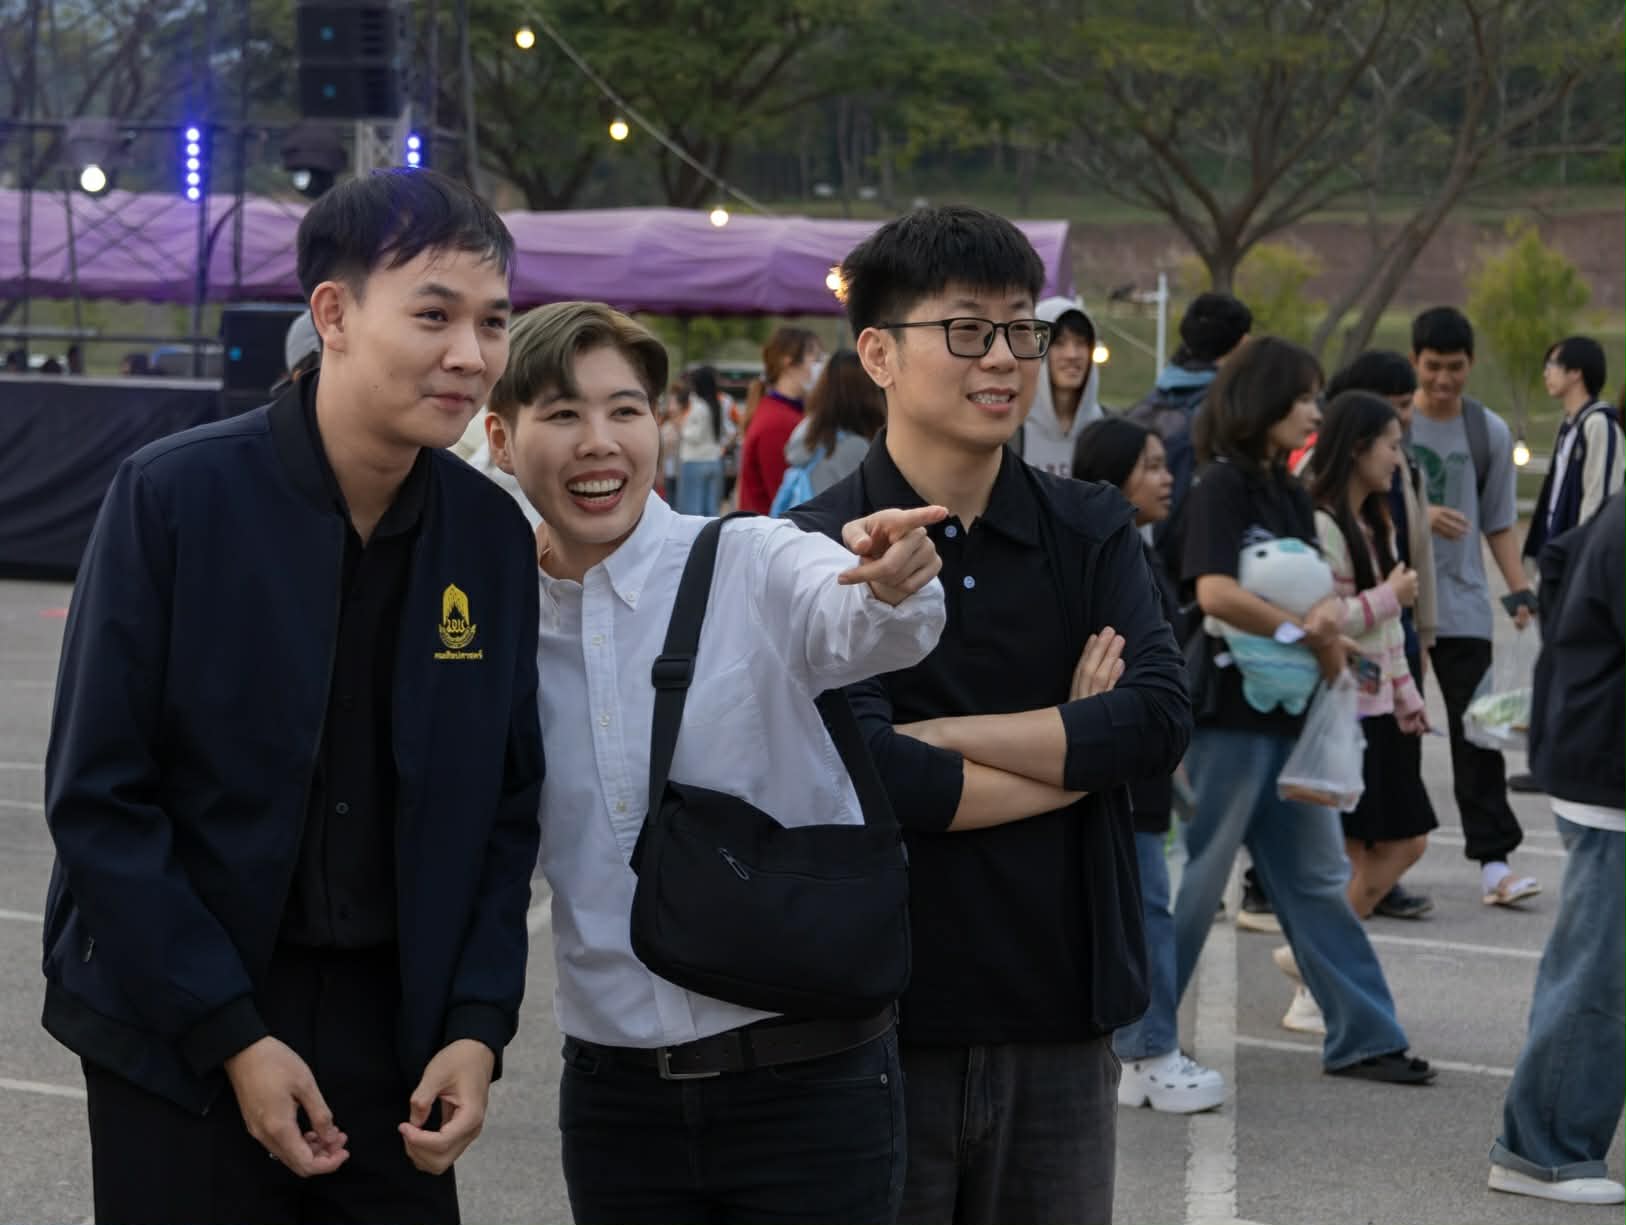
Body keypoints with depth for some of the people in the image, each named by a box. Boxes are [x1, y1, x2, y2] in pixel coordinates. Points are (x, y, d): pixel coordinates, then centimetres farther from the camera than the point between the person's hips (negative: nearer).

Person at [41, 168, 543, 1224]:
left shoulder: (494, 537, 1)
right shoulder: (175, 497, -12)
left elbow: (507, 806, 8)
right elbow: (97, 799, -11)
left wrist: (479, 1026, -4)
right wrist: (232, 1037, -14)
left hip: (393, 1025, 4)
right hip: (177, 1040, -3)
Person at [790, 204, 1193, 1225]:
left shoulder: (1092, 531, 7)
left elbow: (1162, 717, -9)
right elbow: (863, 775, -19)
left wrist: (938, 738, -15)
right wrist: (1073, 749, -7)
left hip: (1062, 1023, 3)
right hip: (880, 1023, -3)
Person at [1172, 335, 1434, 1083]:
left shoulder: (1290, 494, 14)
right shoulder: (1220, 486, -13)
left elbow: (1317, 581, 11)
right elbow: (1214, 592, -25)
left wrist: (1324, 620, -13)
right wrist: (1306, 632, -17)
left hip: (1287, 712, 9)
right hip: (1228, 709, -9)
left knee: (1315, 876, 12)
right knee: (1194, 879, -1)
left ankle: (1362, 1037, 18)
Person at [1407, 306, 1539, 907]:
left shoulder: (1490, 432, 6)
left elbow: (1499, 523, 11)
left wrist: (1521, 591, 2)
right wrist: (1416, 514, -17)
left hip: (1462, 607, 1)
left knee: (1477, 731, -4)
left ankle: (1494, 860, -5)